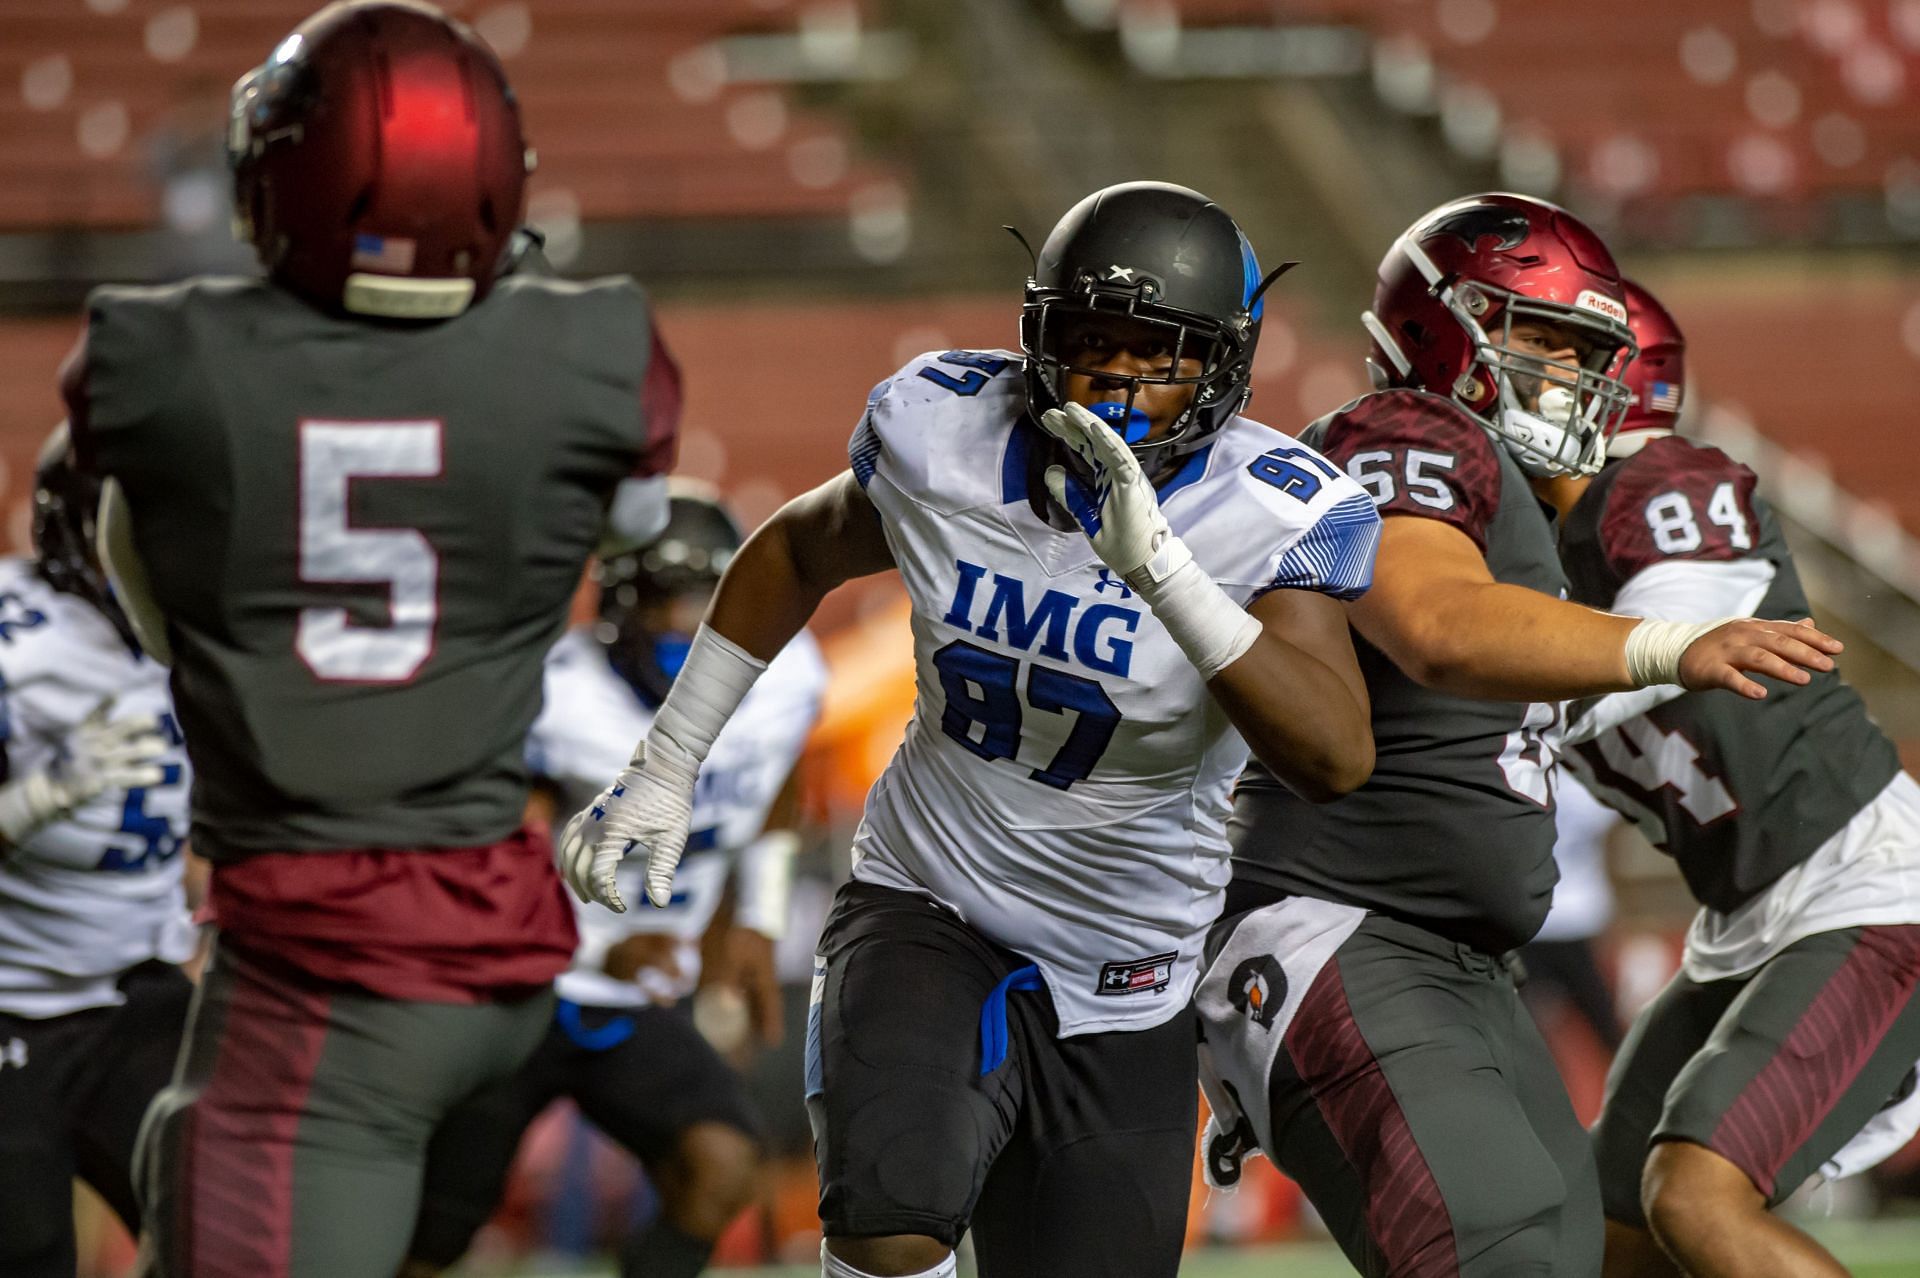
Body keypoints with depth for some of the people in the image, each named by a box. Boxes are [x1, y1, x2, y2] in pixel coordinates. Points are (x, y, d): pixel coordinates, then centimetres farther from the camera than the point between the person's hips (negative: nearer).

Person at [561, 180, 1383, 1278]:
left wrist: (1160, 568, -41)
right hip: (926, 920, 0)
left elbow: (1338, 759, -32)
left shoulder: (1273, 517, -17)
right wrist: (665, 768, 13)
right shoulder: (942, 434, -9)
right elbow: (800, 552, 13)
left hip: (1121, 1000, 1)